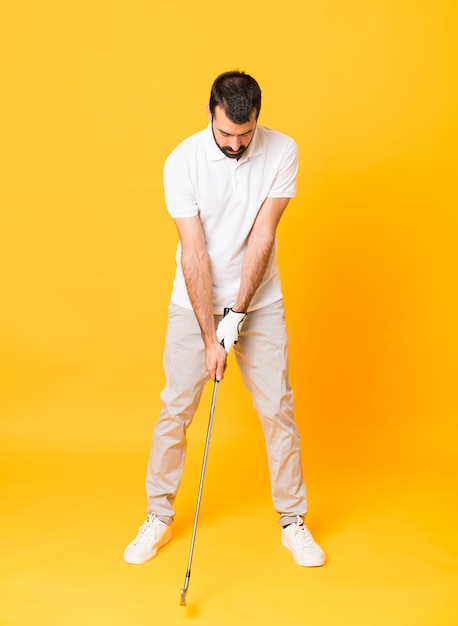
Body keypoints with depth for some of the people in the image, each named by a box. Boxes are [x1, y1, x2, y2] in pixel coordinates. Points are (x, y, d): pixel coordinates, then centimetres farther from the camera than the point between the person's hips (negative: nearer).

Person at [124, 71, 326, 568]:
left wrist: (238, 312, -18)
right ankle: (158, 518, 21)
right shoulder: (182, 162, -16)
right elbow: (194, 252, -18)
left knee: (278, 409, 2)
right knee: (175, 410, 3)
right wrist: (209, 336, -20)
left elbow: (262, 237, -14)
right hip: (193, 302, -1)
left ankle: (292, 520, 19)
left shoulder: (282, 152, -12)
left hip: (260, 302, 1)